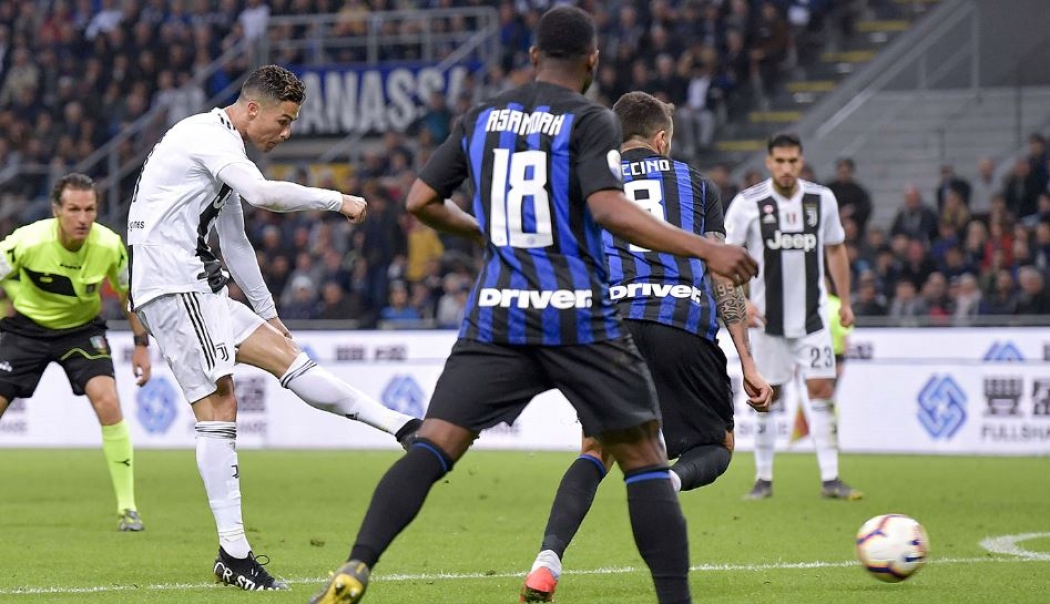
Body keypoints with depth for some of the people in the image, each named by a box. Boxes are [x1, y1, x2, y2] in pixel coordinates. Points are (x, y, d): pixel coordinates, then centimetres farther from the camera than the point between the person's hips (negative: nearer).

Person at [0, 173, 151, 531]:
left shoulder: (109, 246, -21)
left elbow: (129, 293, -2)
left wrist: (141, 344, -2)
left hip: (82, 329, 0)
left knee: (108, 402, -21)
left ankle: (127, 508, -13)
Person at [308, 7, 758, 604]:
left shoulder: (482, 119, 12)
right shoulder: (592, 120, -3)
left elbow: (421, 201, 16)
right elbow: (608, 209, -18)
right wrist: (705, 250, -17)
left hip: (497, 316, 3)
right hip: (580, 317, -3)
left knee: (431, 447, -2)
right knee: (644, 459, 9)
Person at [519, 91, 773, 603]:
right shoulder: (696, 184, 19)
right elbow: (723, 276, 12)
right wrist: (748, 363, 10)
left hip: (613, 323, 1)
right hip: (686, 323, -1)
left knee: (597, 450, 12)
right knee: (717, 446, 16)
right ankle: (671, 480, -22)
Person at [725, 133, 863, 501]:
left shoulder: (822, 200, 1)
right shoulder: (748, 203, -8)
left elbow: (835, 249, 14)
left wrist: (845, 302, 11)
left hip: (812, 316, 2)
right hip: (767, 317, -2)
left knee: (822, 389, -7)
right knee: (766, 397, 4)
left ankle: (830, 478, -6)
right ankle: (764, 478, 14)